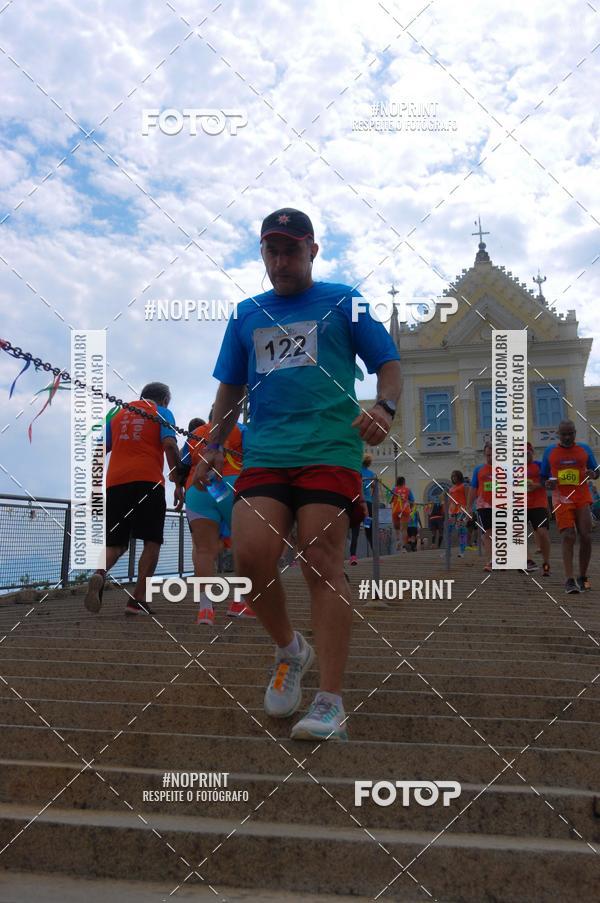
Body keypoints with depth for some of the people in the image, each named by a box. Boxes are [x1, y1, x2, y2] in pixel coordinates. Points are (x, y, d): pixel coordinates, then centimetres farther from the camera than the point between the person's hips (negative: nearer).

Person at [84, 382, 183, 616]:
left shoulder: (118, 415, 23)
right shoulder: (162, 413, 11)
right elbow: (170, 445, -5)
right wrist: (178, 485, -5)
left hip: (115, 483, 4)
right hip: (148, 482, -4)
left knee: (115, 543, 9)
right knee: (152, 542, 5)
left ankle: (99, 573, -22)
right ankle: (138, 600, -4)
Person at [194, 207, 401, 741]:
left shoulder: (343, 303, 11)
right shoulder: (246, 315, 21)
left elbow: (389, 365, 8)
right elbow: (230, 387, 25)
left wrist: (385, 406, -13)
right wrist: (214, 446, 12)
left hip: (330, 451, -3)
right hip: (263, 455, 4)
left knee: (322, 566, -11)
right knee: (251, 557, -13)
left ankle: (331, 705, -7)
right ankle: (290, 651, 15)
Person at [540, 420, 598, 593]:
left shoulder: (584, 449, 9)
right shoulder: (549, 452, 8)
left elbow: (596, 471, 16)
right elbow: (544, 477, 16)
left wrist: (592, 474, -8)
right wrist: (548, 484, -7)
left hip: (582, 499, 1)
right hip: (562, 500, -1)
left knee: (586, 537, -5)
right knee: (568, 537, -13)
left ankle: (583, 578, 9)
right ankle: (569, 580, -17)